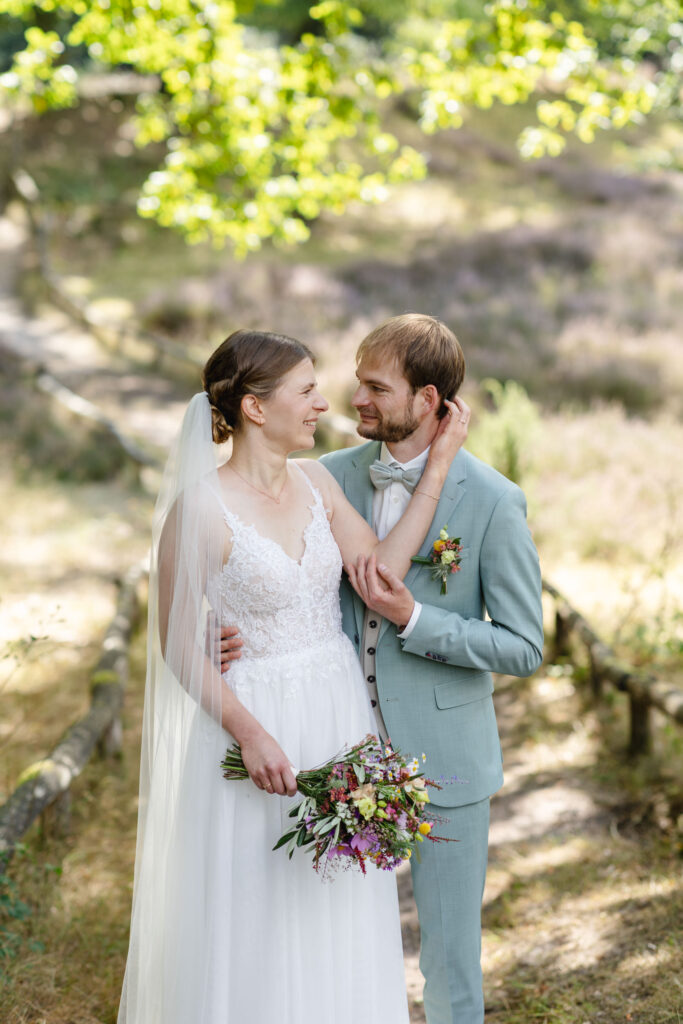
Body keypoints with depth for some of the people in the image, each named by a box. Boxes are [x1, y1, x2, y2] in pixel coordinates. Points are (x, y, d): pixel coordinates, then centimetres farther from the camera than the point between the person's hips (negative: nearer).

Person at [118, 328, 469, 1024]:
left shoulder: (317, 483, 1)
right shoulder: (199, 509, -17)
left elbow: (379, 572, -9)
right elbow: (178, 644, -13)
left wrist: (436, 467, -9)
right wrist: (250, 735, -20)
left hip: (338, 717, 6)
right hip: (253, 722, -6)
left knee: (333, 913, 19)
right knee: (253, 919, 10)